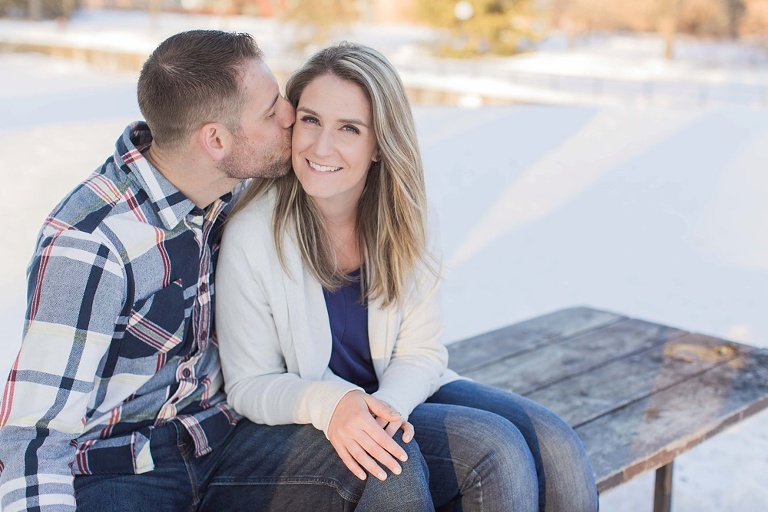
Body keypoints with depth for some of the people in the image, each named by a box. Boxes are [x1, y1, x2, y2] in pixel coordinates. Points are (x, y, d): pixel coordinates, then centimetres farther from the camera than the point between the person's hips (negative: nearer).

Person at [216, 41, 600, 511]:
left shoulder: (409, 222, -7)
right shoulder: (251, 236, -19)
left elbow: (421, 352, -3)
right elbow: (250, 385, -13)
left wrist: (387, 406, -26)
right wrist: (331, 404, -34)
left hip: (403, 391, 5)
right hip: (315, 426, -4)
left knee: (559, 450, -15)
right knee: (497, 450, -23)